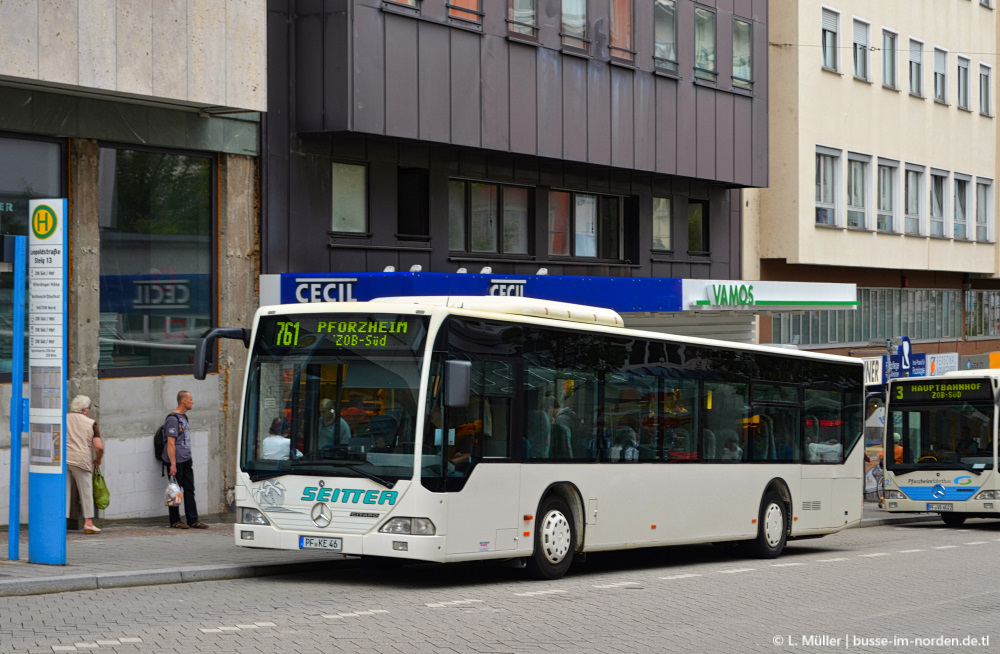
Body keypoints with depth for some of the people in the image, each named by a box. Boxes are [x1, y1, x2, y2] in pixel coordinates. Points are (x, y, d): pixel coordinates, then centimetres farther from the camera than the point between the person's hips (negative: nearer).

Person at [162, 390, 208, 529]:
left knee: (189, 490, 7)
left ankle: (193, 520, 9)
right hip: (176, 461, -9)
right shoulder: (173, 419, -13)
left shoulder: (184, 417, 16)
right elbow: (171, 443, -17)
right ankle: (175, 521, 7)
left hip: (186, 460, 9)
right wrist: (173, 464, -21)